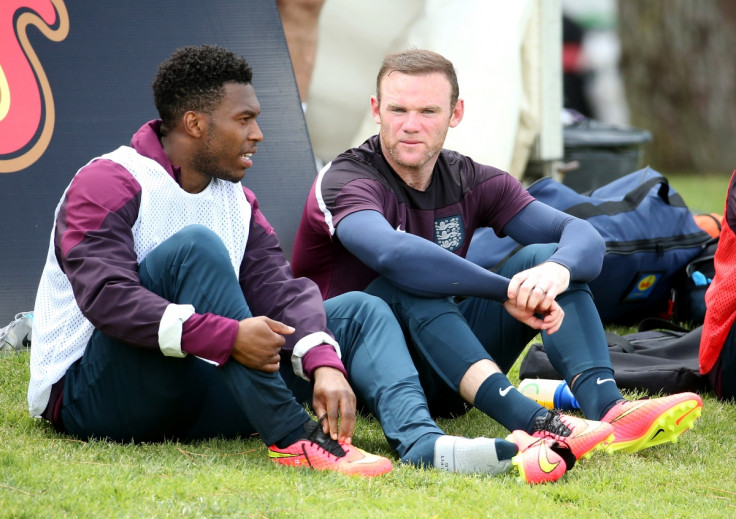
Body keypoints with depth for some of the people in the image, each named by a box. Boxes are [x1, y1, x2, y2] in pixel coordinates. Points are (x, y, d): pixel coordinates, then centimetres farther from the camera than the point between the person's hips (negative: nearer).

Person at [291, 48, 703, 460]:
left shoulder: (472, 182, 4)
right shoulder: (344, 182, -13)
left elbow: (585, 237, -7)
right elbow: (393, 253, -36)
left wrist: (557, 270, -32)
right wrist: (508, 291, -36)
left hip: (440, 377, 5)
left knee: (543, 257, -11)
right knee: (411, 282, -34)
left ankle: (606, 407, -36)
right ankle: (532, 423, -53)